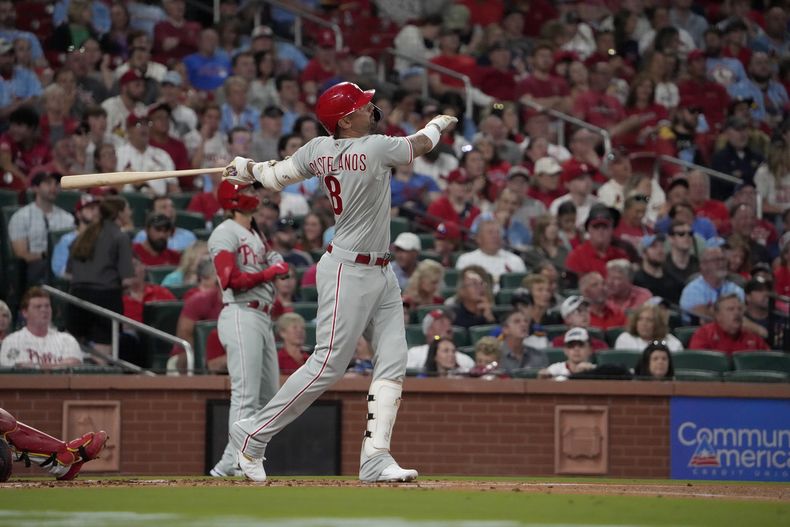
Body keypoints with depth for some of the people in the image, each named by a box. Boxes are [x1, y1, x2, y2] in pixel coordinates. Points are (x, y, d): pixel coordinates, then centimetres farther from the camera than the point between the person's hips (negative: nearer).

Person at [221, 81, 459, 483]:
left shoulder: (319, 150, 3)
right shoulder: (374, 149, -18)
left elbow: (274, 177, 12)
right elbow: (421, 144, -2)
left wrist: (247, 168, 34)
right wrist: (439, 123, 21)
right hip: (348, 272, -9)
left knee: (393, 363, 3)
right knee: (328, 365, -7)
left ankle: (376, 459, 0)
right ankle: (253, 434, 3)